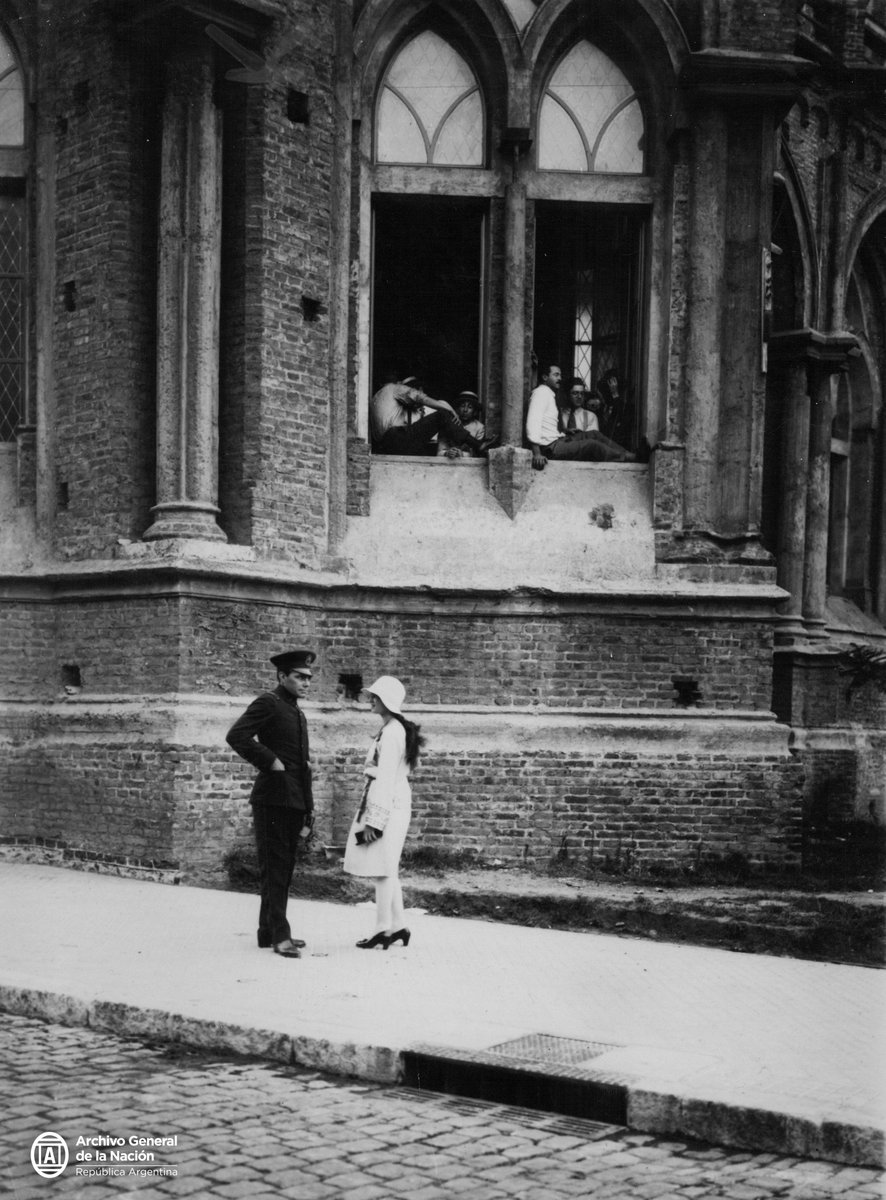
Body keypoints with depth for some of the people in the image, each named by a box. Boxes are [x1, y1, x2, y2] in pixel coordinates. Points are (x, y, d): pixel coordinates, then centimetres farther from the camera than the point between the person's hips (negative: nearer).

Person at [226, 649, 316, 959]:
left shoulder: (297, 713, 20)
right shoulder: (268, 704, -7)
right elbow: (236, 736, -21)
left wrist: (307, 811, 21)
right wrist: (270, 762, -19)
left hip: (295, 802, 9)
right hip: (273, 798, -9)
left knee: (283, 869, 12)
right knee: (274, 868, -7)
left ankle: (269, 932, 20)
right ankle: (279, 935, -7)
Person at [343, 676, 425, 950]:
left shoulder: (391, 732, -15)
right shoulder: (398, 730, 15)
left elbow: (385, 778, -19)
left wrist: (373, 820, -20)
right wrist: (373, 814, 21)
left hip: (386, 805, -10)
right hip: (395, 804, 10)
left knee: (382, 867, -6)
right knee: (388, 868, 13)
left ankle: (383, 929, -3)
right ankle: (397, 926, 16)